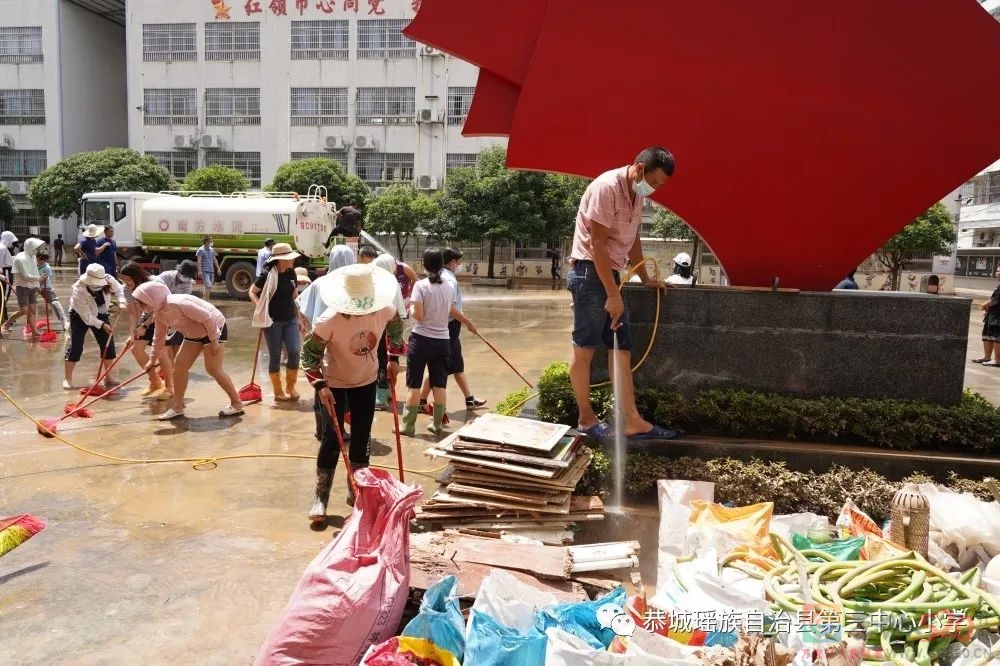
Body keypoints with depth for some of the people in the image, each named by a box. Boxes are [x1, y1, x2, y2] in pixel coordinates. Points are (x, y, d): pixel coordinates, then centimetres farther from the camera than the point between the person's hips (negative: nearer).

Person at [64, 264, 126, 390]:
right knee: (75, 347, -8)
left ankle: (108, 378, 11)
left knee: (108, 345, -1)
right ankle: (67, 379, 6)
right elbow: (87, 316, -28)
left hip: (100, 315, 4)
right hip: (80, 316, -4)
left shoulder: (108, 280, -27)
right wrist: (102, 325, -33)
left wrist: (121, 301, -20)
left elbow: (119, 289, -3)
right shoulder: (78, 291, -35)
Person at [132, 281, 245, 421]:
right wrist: (152, 359, 17)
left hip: (214, 328, -9)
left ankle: (237, 403, 1)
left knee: (213, 369, -10)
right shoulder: (158, 315, -3)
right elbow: (159, 337, 14)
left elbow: (207, 317, -29)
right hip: (194, 334, 9)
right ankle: (178, 407, 13)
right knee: (179, 366, 3)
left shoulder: (179, 303, -32)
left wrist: (214, 341, -24)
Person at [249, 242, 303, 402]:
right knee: (275, 356, 4)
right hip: (273, 321, -5)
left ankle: (290, 387, 14)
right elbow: (252, 292, -4)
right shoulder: (268, 275, -12)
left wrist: (299, 316, 18)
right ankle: (278, 392, 15)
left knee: (294, 352, -4)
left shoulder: (291, 273, 5)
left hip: (290, 319, 5)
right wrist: (259, 311, -16)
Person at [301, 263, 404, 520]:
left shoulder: (385, 310, -20)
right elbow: (309, 353, -21)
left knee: (362, 439, 10)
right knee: (332, 439, -4)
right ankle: (321, 498, 9)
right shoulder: (329, 320, -31)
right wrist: (320, 385, -29)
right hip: (335, 383, -4)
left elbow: (396, 330, 5)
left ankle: (356, 492, 26)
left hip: (366, 381, 4)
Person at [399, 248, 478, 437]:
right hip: (442, 341, 4)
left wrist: (410, 309, 6)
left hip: (421, 339, -4)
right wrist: (468, 322, 40)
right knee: (440, 385, 11)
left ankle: (408, 426, 8)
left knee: (414, 385, 4)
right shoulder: (449, 286, 4)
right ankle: (438, 425, 19)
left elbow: (418, 315, -17)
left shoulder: (421, 285, -13)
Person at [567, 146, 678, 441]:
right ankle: (586, 419, 9)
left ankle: (632, 421, 9)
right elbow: (597, 245, -20)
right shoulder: (606, 187, -16)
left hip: (610, 275, 9)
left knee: (621, 349, 6)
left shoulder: (637, 195, 11)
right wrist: (613, 295, -19)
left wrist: (645, 279, 27)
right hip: (589, 272, -9)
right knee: (584, 349, -1)